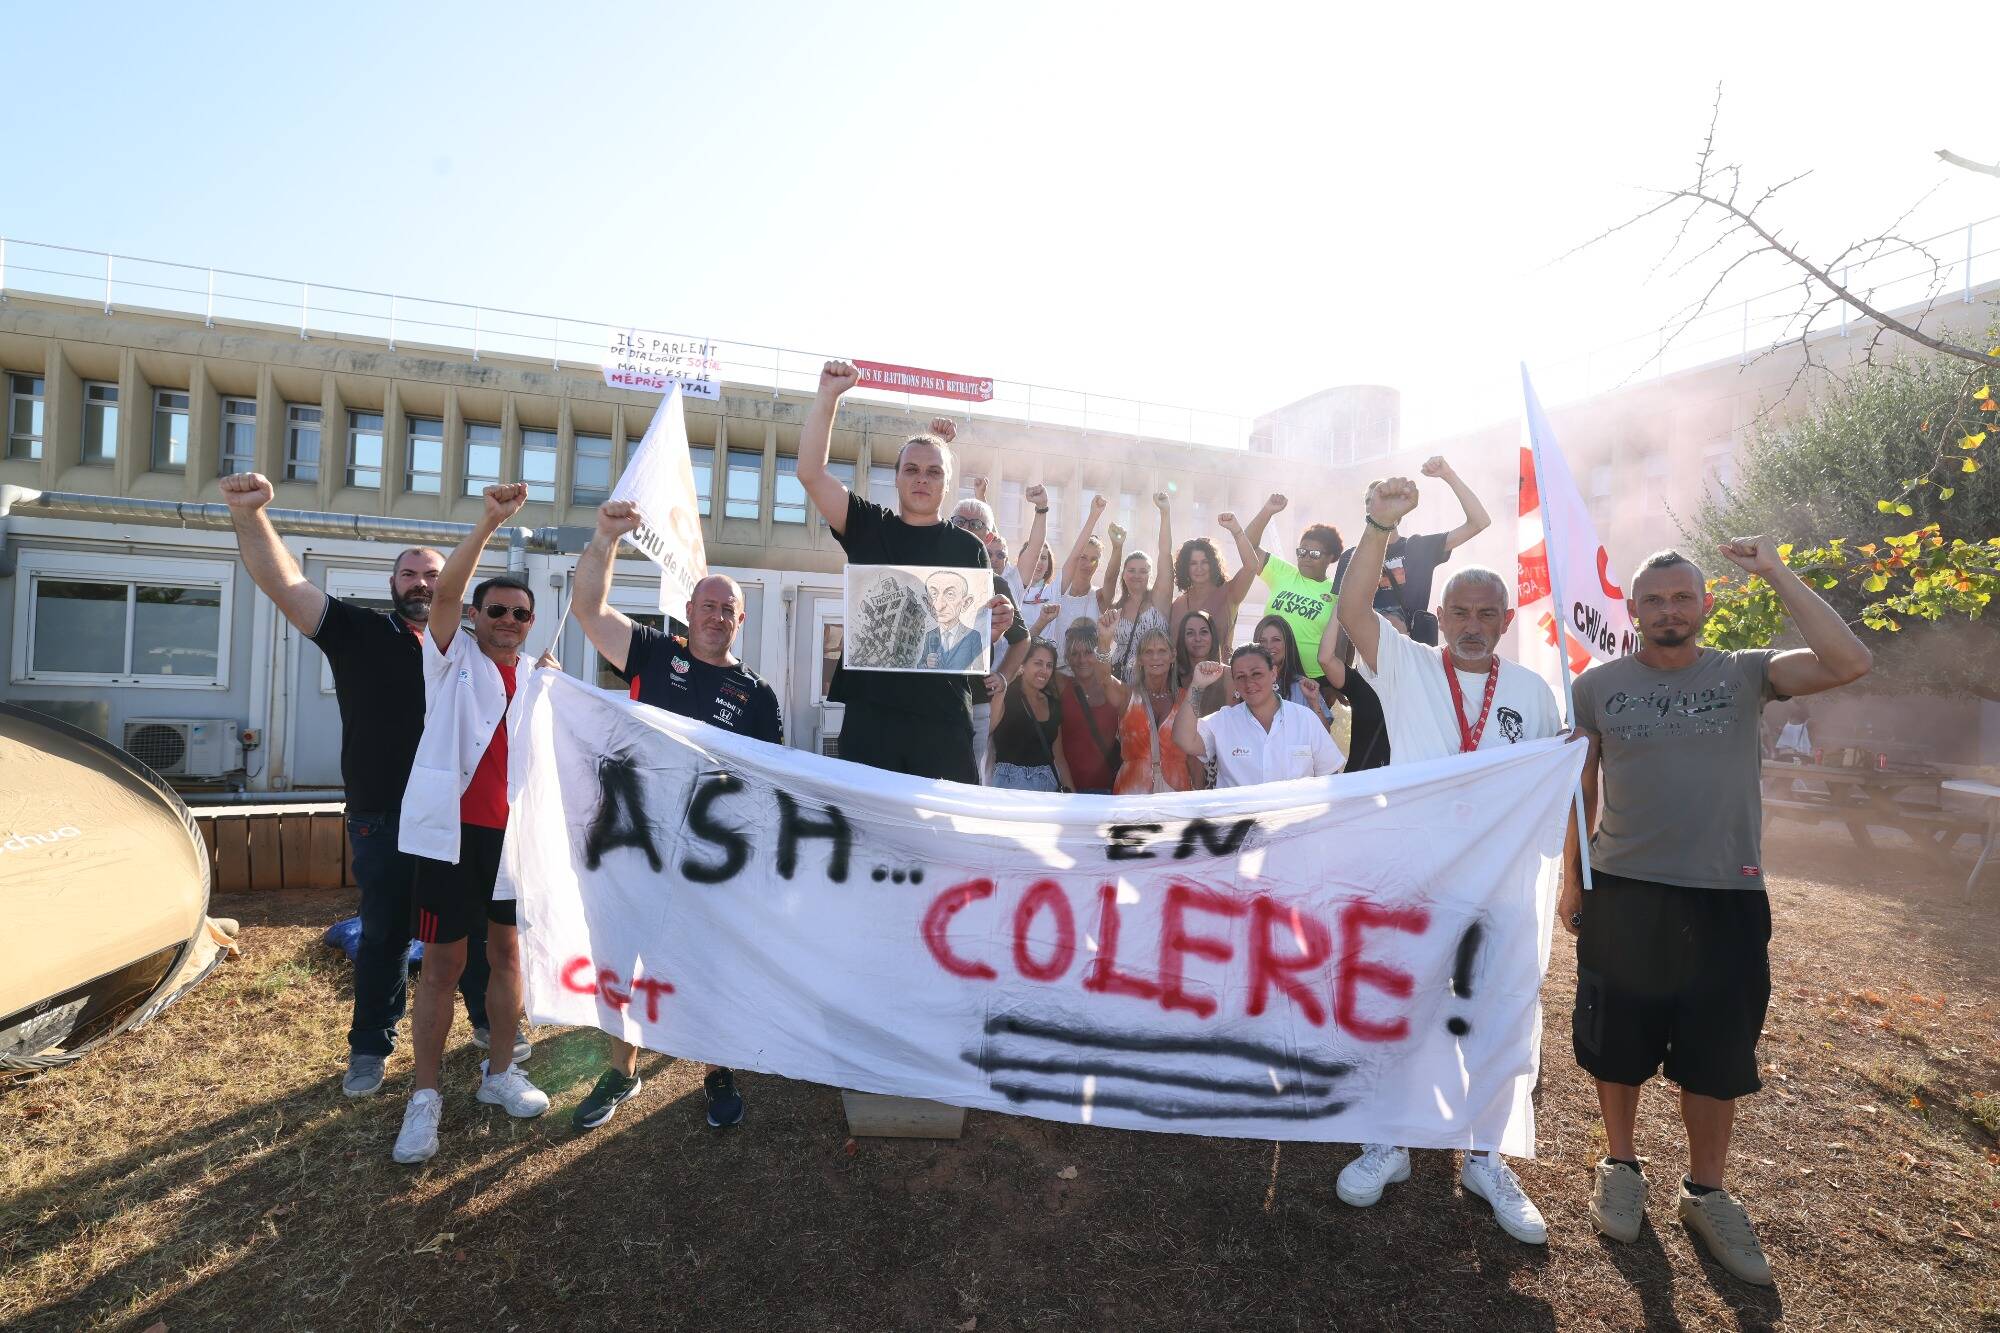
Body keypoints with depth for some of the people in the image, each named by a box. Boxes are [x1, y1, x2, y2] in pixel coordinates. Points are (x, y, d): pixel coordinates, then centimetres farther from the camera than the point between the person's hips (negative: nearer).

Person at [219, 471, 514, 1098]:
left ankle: (489, 1020, 33)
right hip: (383, 823, -2)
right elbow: (283, 583, -15)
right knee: (384, 936, 10)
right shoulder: (359, 632, -1)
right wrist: (249, 514, -31)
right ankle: (370, 1048, 28)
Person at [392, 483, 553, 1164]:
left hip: (514, 833, 4)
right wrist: (489, 522, -24)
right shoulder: (453, 657, 1)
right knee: (442, 962, 1)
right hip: (451, 830, -4)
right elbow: (446, 590, -16)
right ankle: (424, 1096, 13)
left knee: (507, 952, 12)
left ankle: (499, 1072, 27)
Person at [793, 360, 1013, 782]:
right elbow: (811, 473, -1)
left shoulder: (968, 548, 9)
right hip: (870, 712, 1)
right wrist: (828, 397, -7)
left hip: (945, 719, 0)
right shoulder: (868, 527, 10)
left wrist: (998, 623, -13)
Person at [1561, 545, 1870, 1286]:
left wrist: (1776, 574, -14)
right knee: (1617, 1045, 12)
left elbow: (1850, 663, -19)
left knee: (1716, 1056, 13)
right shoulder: (1598, 685, 0)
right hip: (1622, 896, 0)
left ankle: (1705, 1193, 33)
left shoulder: (1744, 674, -1)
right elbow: (1579, 790, 5)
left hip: (1726, 901, 0)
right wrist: (1571, 882, 5)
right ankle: (1620, 1167, 34)